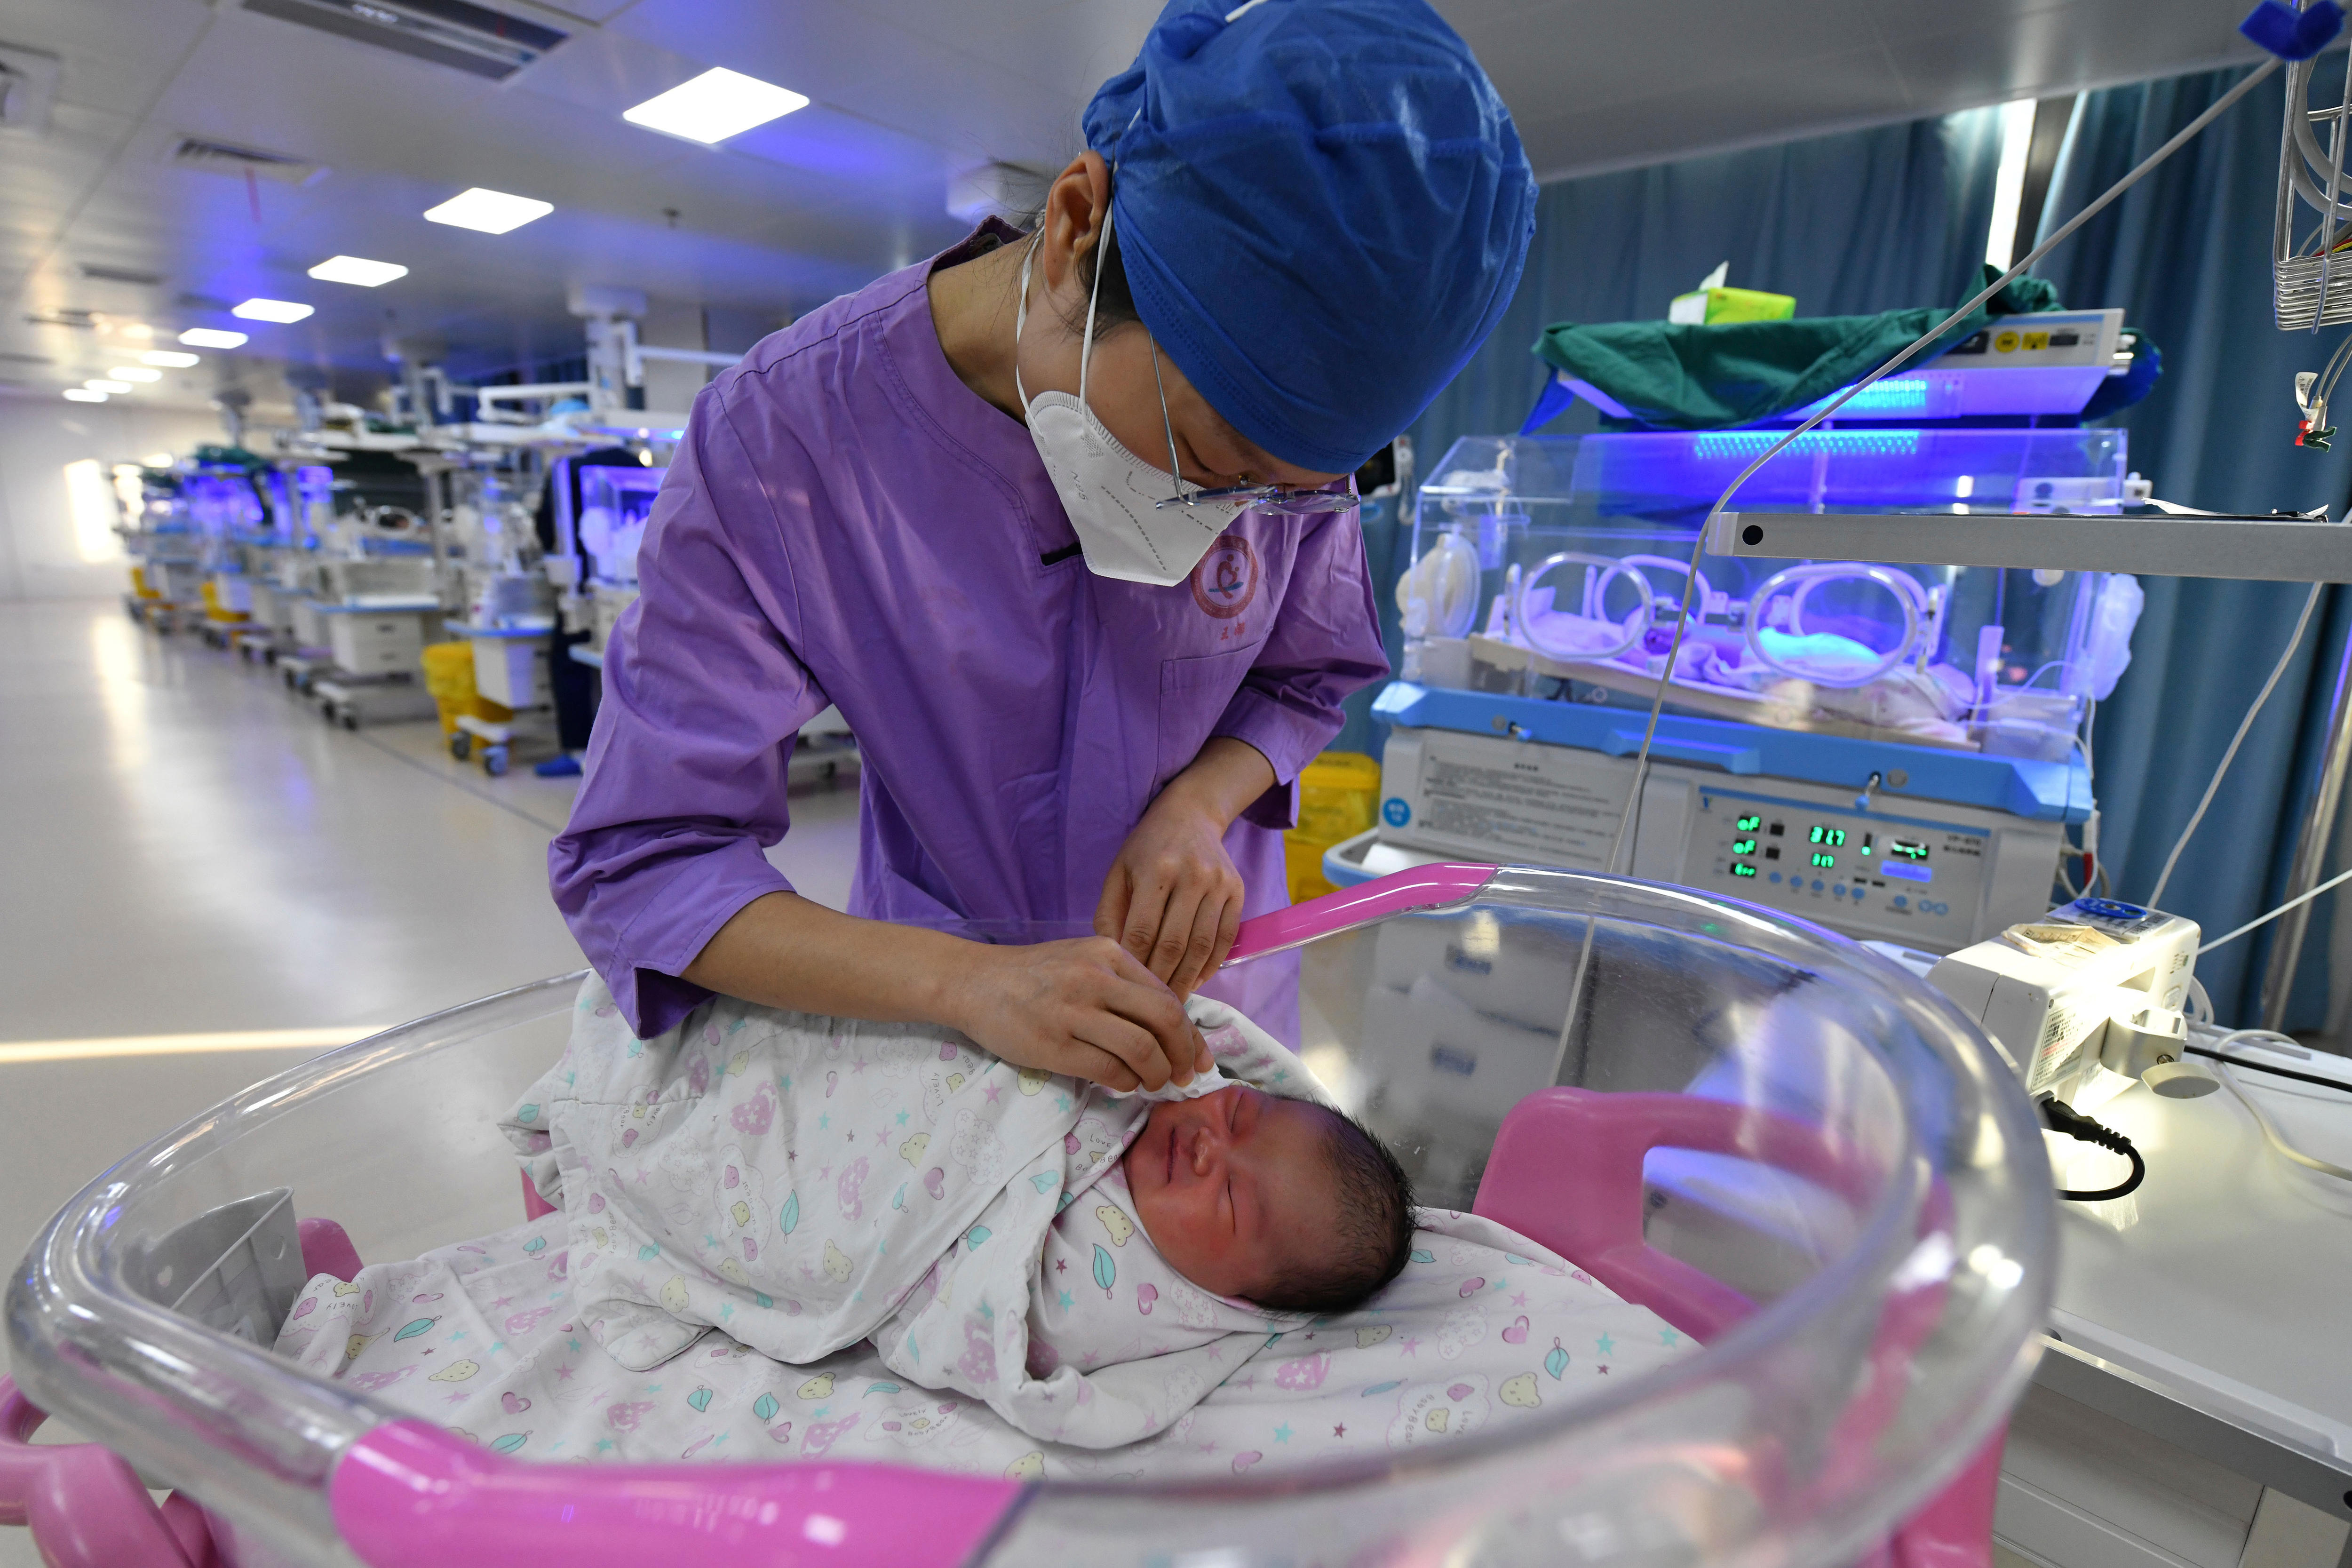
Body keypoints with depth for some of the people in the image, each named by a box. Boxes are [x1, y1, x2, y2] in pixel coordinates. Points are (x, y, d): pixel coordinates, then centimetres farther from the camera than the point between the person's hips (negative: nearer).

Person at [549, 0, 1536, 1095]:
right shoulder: (774, 439, -27)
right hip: (933, 990, -2)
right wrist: (965, 982, -38)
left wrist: (1199, 805, -24)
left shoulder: (1279, 413, -19)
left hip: (1202, 962, 3)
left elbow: (1314, 674, -3)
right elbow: (640, 858, -24)